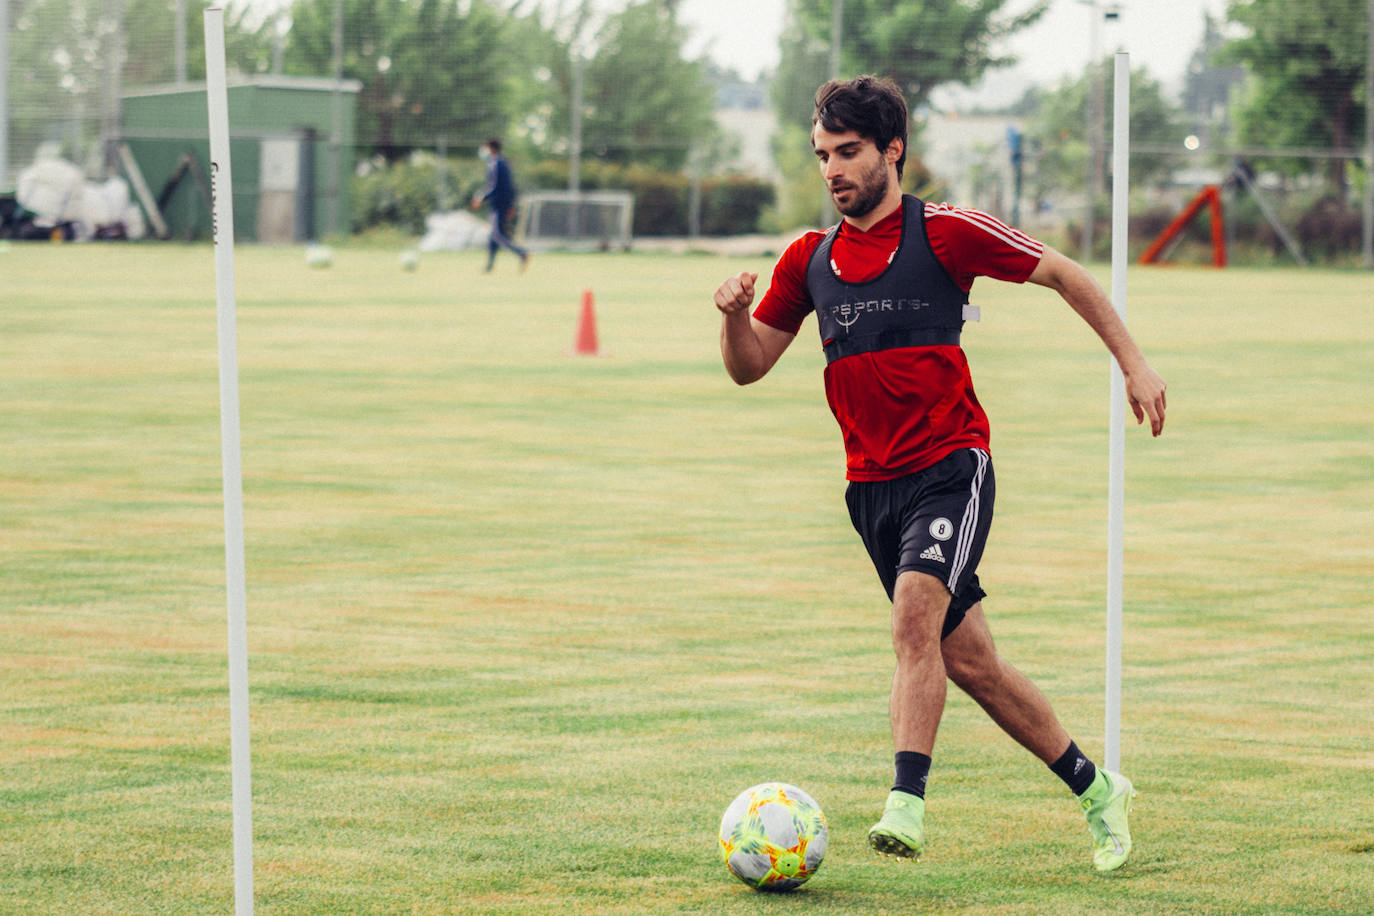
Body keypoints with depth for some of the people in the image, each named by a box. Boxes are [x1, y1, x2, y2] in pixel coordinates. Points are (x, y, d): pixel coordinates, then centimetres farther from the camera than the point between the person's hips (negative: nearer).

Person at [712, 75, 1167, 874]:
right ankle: (1097, 791, 23)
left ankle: (907, 803, -33)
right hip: (872, 484, 5)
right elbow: (750, 366, 12)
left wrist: (1135, 365, 1)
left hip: (951, 466, -5)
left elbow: (1064, 275, 3)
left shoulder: (943, 232, -6)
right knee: (968, 663, 9)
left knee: (916, 614, -29)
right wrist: (735, 314, -10)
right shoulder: (810, 259, 8)